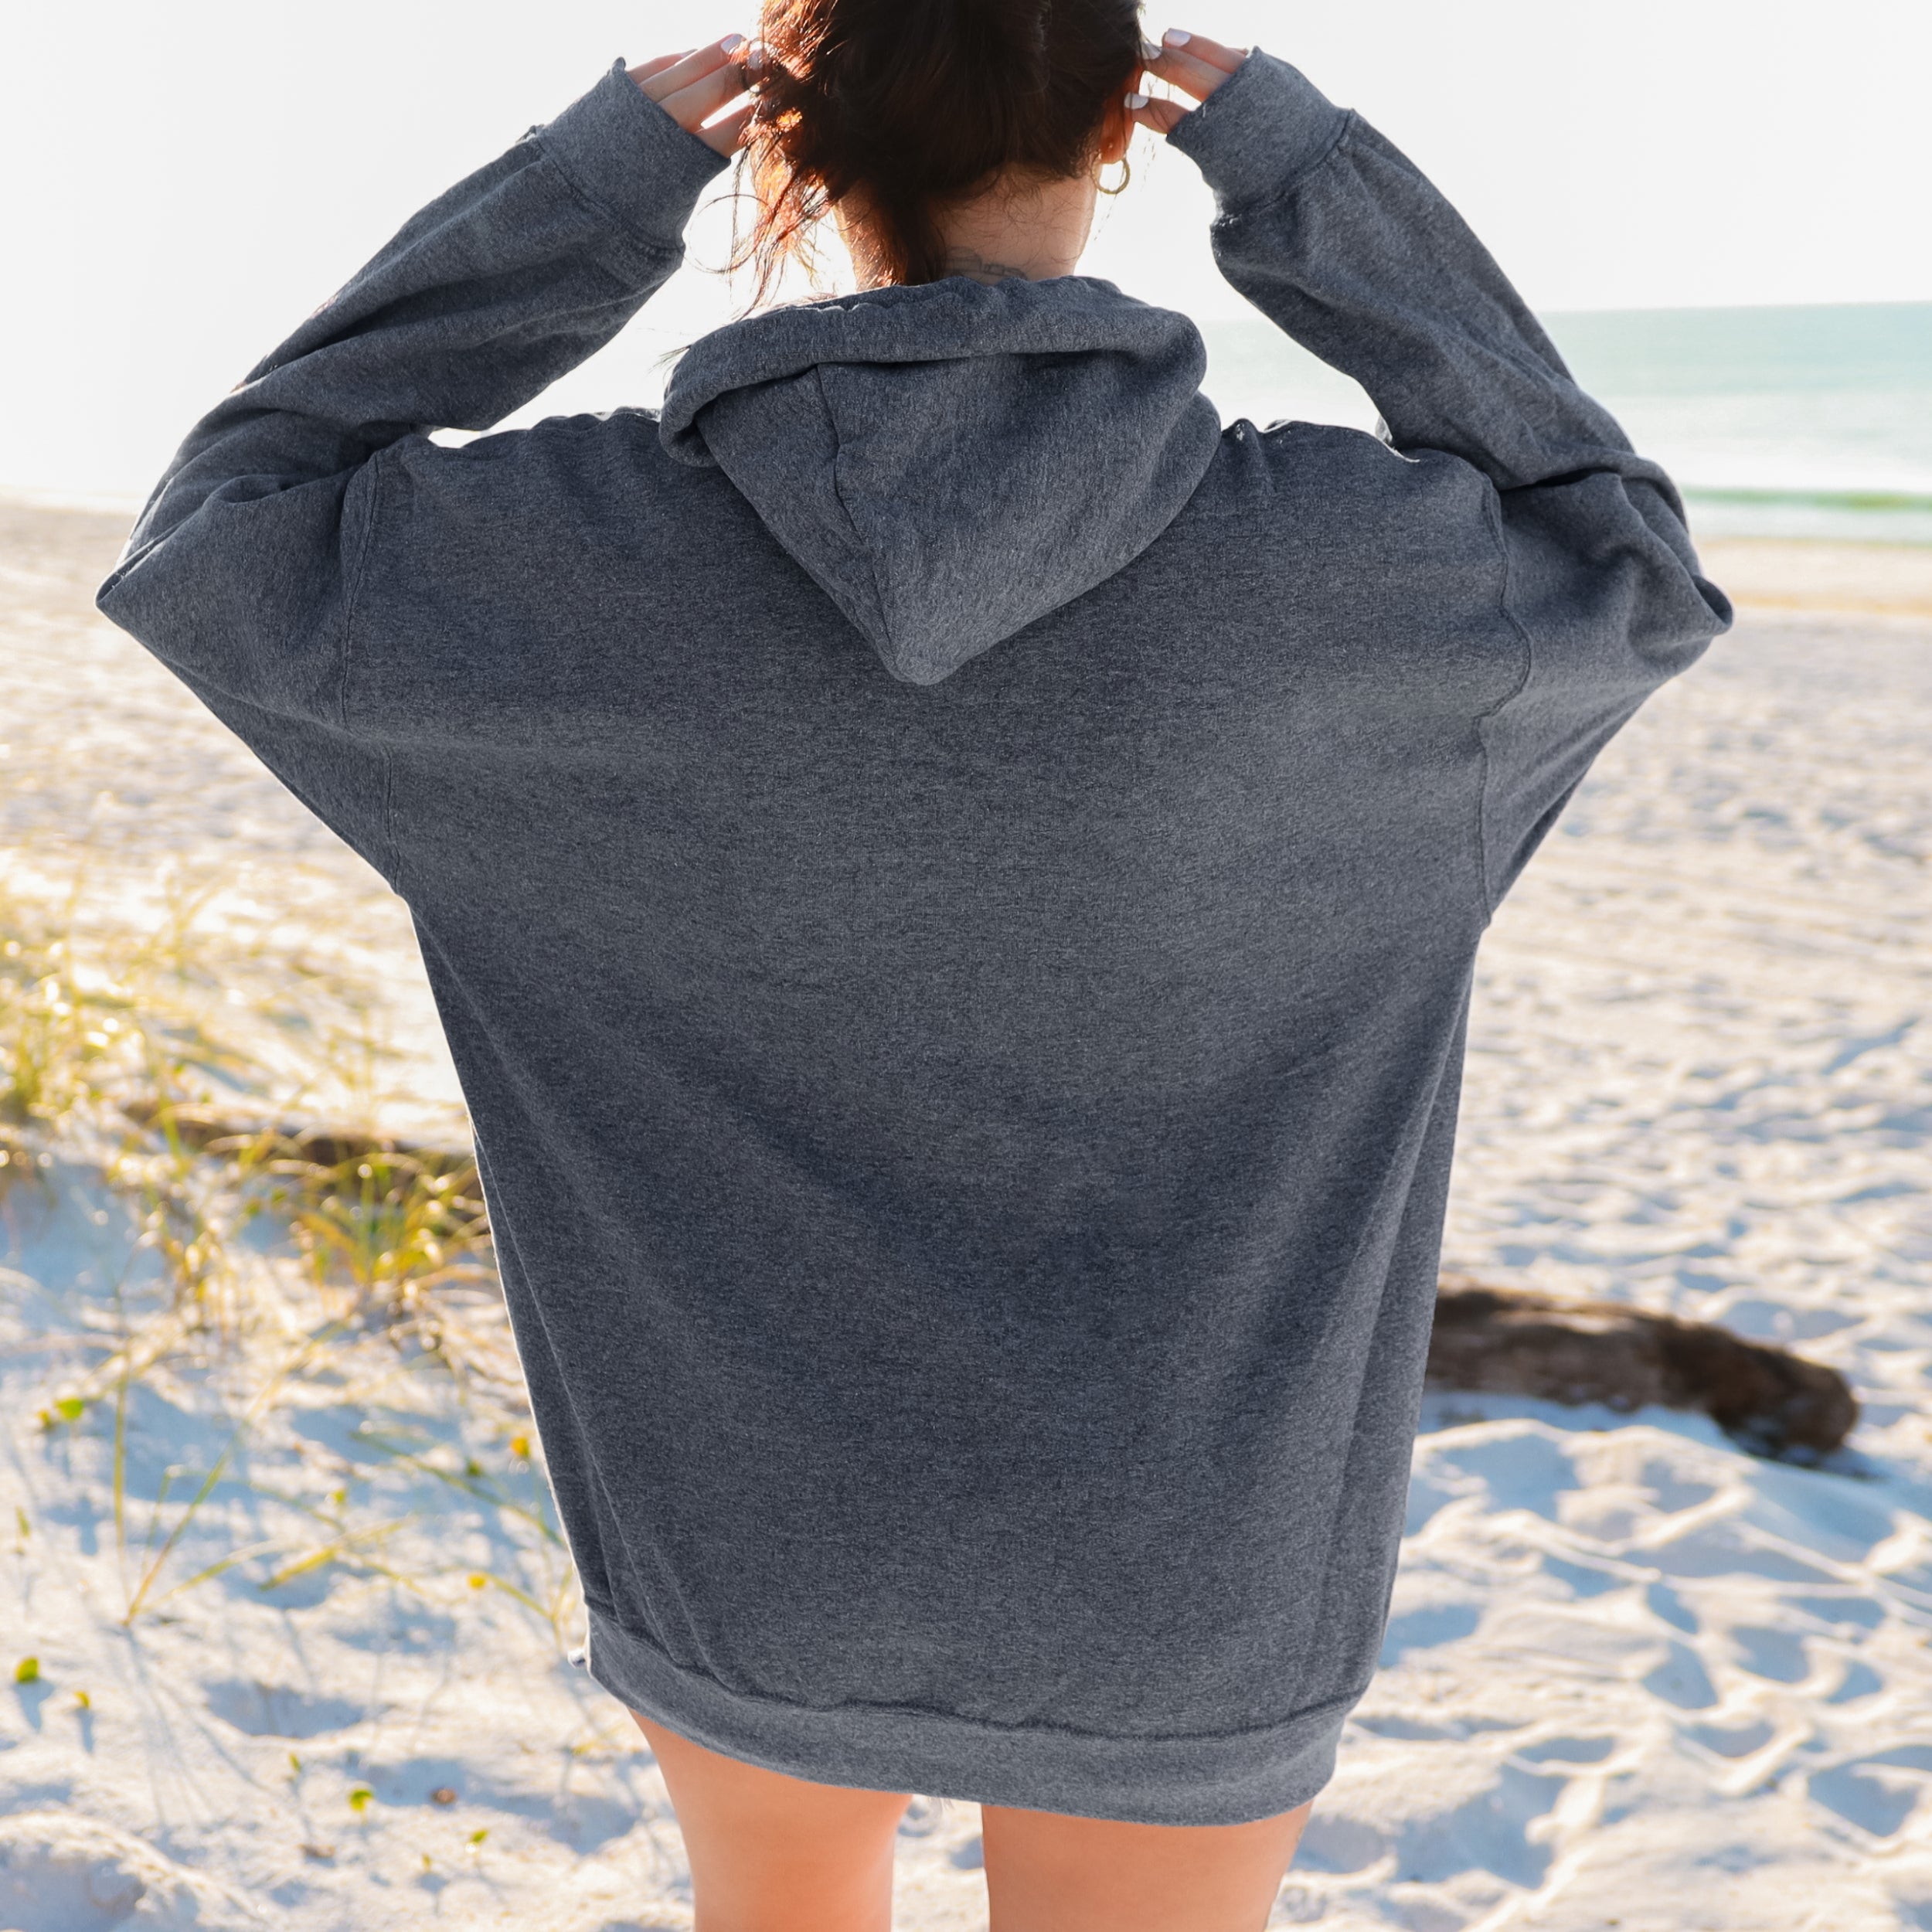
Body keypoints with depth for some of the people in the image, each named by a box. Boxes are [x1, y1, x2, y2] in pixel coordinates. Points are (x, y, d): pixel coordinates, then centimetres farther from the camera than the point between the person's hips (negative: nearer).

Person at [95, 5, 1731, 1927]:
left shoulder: (602, 554, -21)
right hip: (1162, 1561, -1)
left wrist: (580, 189, -9)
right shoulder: (1313, 567, -22)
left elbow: (221, 544, -3)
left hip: (758, 1527, 2)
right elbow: (1625, 576, 0)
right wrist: (1312, 179, -5)